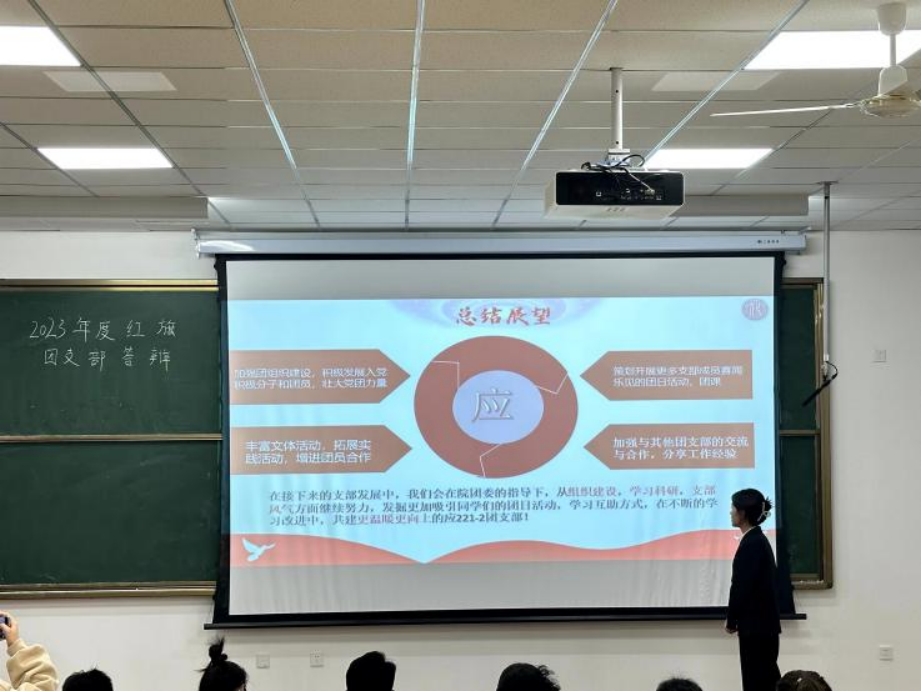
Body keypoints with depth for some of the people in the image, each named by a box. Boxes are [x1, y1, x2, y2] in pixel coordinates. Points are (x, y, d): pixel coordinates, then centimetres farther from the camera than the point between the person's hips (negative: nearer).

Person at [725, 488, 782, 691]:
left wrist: (731, 620, -6)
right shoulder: (757, 539, 12)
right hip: (762, 623, 10)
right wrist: (735, 618, 13)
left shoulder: (751, 543, -18)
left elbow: (742, 586, -18)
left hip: (756, 625, -10)